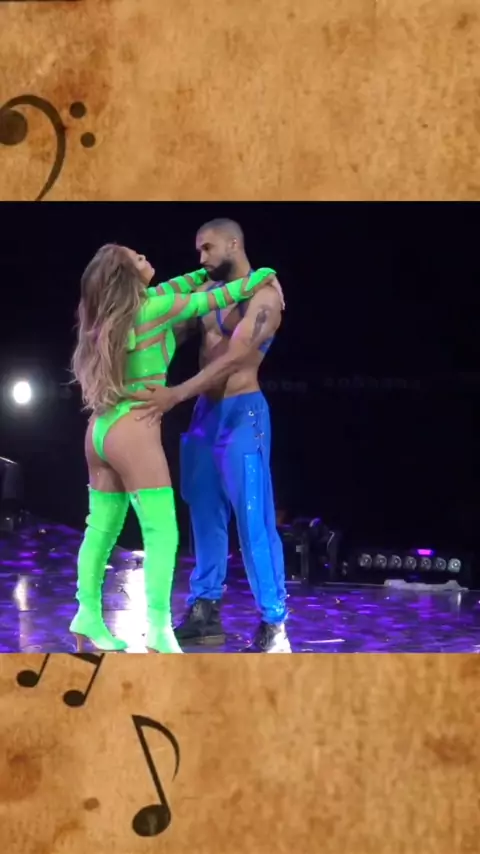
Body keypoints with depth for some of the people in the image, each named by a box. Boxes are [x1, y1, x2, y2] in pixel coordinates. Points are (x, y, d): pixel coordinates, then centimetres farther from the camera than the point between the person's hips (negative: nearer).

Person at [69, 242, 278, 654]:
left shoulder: (116, 310, 11)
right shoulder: (153, 309, -11)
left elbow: (167, 290, 29)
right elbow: (212, 300, -4)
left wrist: (209, 271, 35)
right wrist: (262, 276, 11)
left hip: (101, 430, 9)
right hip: (133, 431, -9)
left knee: (102, 528, 15)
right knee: (162, 531, -9)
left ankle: (88, 615, 19)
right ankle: (159, 628, -15)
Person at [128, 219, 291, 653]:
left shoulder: (263, 295, -11)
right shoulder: (207, 292, 12)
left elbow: (234, 358, -21)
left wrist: (175, 395, -29)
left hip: (242, 413, -8)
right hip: (206, 413, 8)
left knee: (253, 520, -9)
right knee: (206, 517, 10)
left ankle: (274, 627, -7)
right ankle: (205, 612, 17)